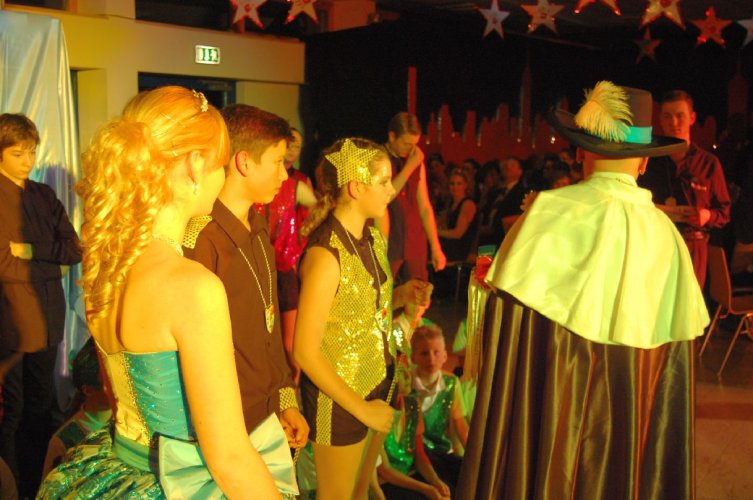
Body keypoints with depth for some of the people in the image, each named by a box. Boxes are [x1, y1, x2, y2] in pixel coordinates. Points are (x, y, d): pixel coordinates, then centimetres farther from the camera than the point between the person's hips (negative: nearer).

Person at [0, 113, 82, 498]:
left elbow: (75, 249, 1)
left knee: (41, 407, 13)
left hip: (45, 319, 5)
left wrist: (32, 251, -10)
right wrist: (53, 265, -9)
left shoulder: (44, 196, 11)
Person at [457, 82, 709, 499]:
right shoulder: (666, 233, -3)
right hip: (630, 416, 3)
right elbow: (678, 337, 2)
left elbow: (510, 323, -13)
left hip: (549, 406, -3)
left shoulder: (551, 211, -14)